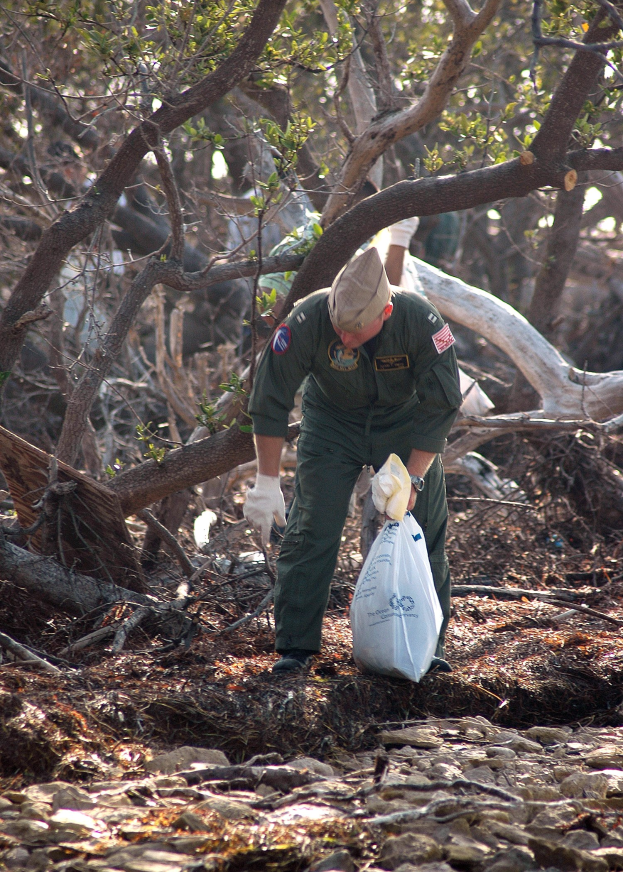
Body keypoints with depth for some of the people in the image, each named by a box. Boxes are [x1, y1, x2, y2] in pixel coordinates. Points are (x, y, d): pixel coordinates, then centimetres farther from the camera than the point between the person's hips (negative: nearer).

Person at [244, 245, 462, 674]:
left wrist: (412, 479, -25)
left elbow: (439, 407, -21)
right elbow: (270, 401, -23)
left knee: (423, 530, -2)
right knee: (311, 532, -8)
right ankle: (295, 646, 0)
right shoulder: (307, 320, -32)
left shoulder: (422, 322, -31)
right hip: (331, 421, 0)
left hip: (404, 421, 0)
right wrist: (267, 482, -23)